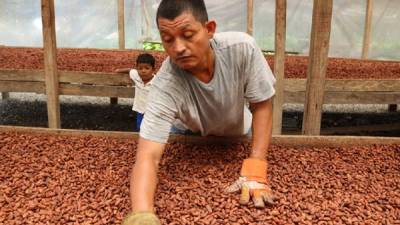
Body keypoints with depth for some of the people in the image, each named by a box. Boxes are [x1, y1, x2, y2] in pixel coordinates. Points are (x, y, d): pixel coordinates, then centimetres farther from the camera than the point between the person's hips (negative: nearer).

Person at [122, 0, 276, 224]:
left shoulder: (243, 48, -38)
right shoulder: (165, 85, -42)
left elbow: (261, 106, -25)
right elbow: (148, 156, -47)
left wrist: (255, 169, -34)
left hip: (238, 134, 2)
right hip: (192, 136, -1)